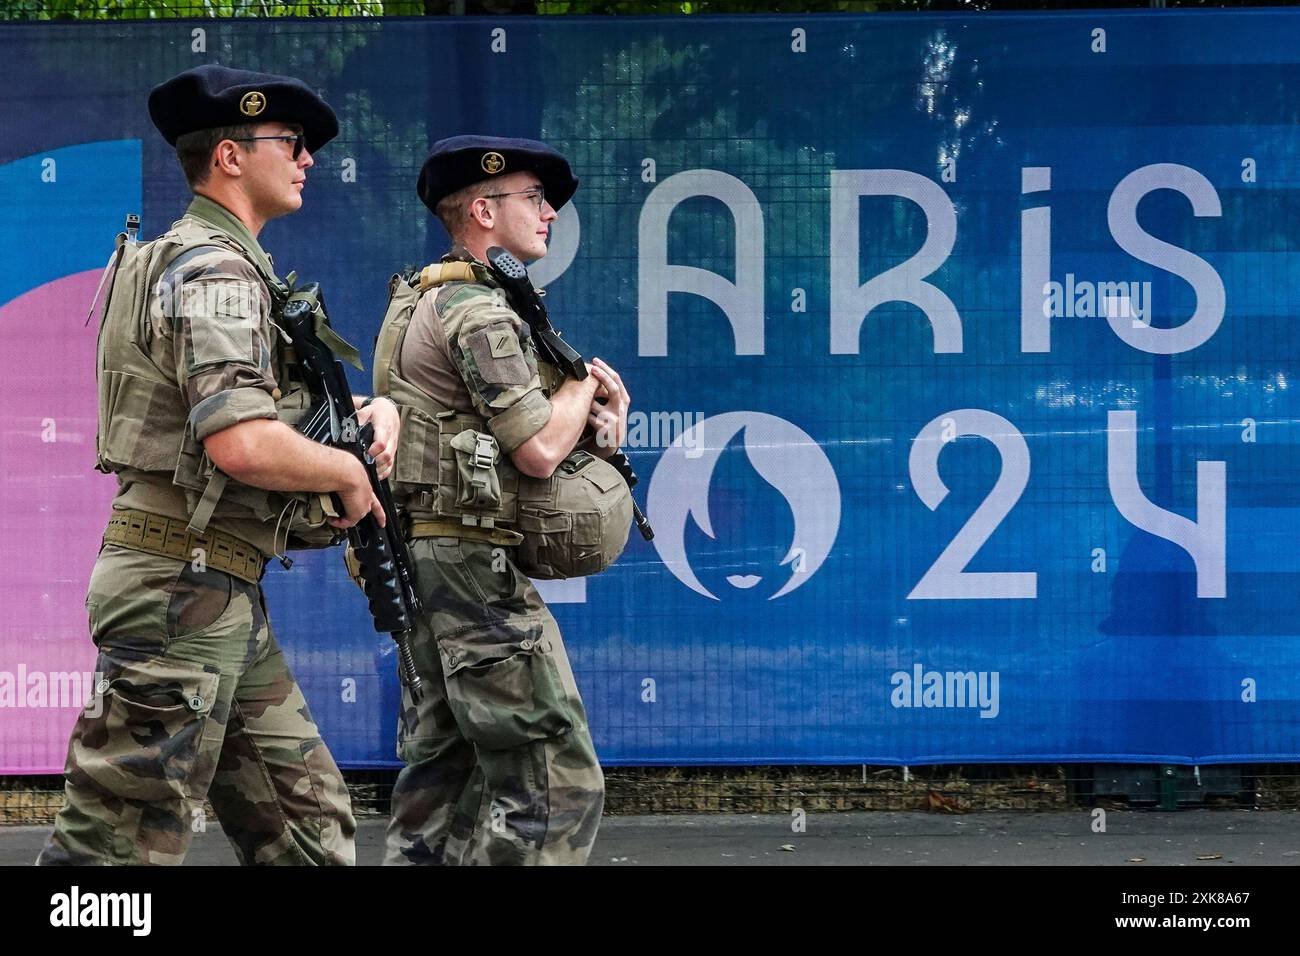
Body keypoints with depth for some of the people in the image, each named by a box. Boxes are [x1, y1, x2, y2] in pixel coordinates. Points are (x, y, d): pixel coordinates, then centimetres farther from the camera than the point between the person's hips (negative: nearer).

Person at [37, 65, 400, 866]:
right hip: (184, 587, -10)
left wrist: (374, 410, 7)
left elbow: (282, 401, 28)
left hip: (226, 601, 10)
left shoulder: (229, 267, 18)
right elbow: (244, 445, -28)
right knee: (123, 843, -9)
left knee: (310, 828, 11)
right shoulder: (215, 272, -14)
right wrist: (349, 471, -11)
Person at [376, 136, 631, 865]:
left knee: (445, 773, 11)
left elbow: (526, 410, 24)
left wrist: (596, 397, 4)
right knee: (556, 782, -11)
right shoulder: (477, 307, -13)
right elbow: (539, 451, -18)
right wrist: (586, 383, 0)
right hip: (473, 559, -11)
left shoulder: (429, 301, 19)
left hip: (424, 559, 11)